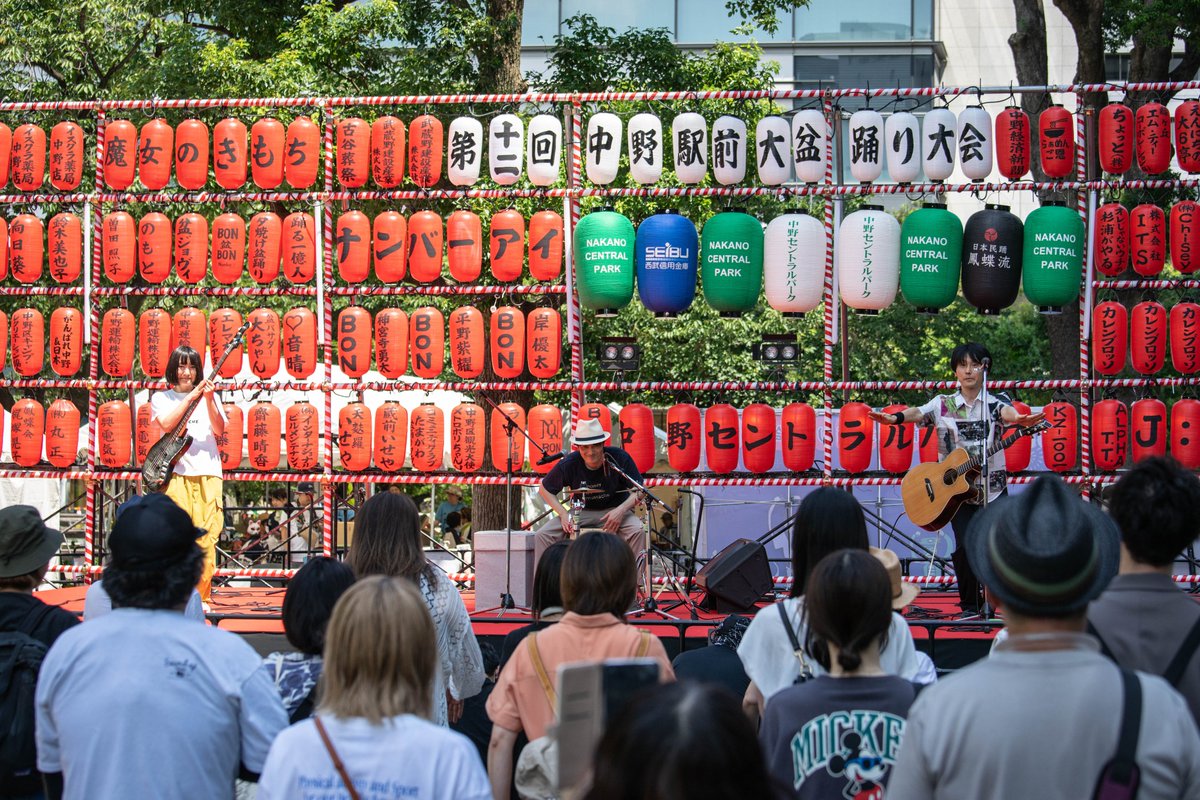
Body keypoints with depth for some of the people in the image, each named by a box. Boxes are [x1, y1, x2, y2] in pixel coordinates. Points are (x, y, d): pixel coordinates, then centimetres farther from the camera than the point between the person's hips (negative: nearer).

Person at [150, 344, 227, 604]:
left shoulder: (208, 394, 15)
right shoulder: (161, 398, 11)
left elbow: (219, 430, 2)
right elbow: (166, 424, -8)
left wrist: (209, 400, -10)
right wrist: (190, 397, -10)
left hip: (207, 473, 2)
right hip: (176, 473, -2)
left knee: (206, 536, -3)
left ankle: (201, 595, 2)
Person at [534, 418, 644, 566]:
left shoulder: (619, 458, -18)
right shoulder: (569, 464, -14)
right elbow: (545, 489, 1)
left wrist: (621, 510, -31)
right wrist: (563, 513, -14)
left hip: (615, 510, -2)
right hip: (582, 512, 2)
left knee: (638, 531, -32)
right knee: (542, 535, -17)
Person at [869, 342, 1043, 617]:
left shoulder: (996, 401, 4)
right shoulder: (944, 405, 6)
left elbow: (1006, 411, -18)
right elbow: (919, 412, -11)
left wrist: (1019, 419, -43)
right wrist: (894, 418, -33)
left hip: (993, 490, 0)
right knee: (966, 545, -12)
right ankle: (968, 606, 4)